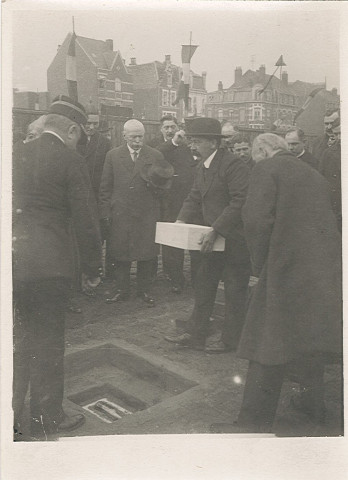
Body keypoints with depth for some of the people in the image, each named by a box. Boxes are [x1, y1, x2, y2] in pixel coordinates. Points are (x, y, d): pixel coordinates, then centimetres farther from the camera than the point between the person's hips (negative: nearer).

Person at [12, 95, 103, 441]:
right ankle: (45, 421, 24)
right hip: (48, 263, -5)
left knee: (17, 341, 19)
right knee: (47, 343, 9)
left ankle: (10, 418, 30)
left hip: (13, 258, 6)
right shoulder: (67, 159, -8)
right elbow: (84, 220, -10)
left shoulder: (19, 155, 9)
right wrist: (92, 268, 0)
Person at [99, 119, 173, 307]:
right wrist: (105, 213, 0)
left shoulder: (156, 155, 6)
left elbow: (165, 182, 10)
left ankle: (144, 290, 19)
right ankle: (121, 289, 21)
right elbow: (105, 187, 6)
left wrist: (157, 184, -14)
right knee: (120, 253, 6)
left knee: (146, 253, 3)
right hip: (120, 214, 0)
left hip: (147, 214, 0)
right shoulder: (113, 155, 7)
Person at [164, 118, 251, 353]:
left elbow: (239, 202, -23)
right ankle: (195, 335, 21)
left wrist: (216, 231, -26)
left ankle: (229, 340, 17)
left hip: (234, 237, -9)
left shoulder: (233, 164, -18)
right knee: (204, 284, 12)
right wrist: (181, 221, -5)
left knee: (234, 290, 4)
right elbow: (195, 198, 11)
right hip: (213, 237, 9)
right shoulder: (202, 166, 10)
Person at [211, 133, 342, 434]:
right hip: (325, 269, 8)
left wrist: (259, 267, -6)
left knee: (268, 346, -1)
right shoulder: (314, 174, 20)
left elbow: (257, 219, -16)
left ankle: (256, 422, 5)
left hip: (286, 267, -8)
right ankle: (314, 403, 38)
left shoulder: (267, 168, -2)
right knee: (310, 338, 22)